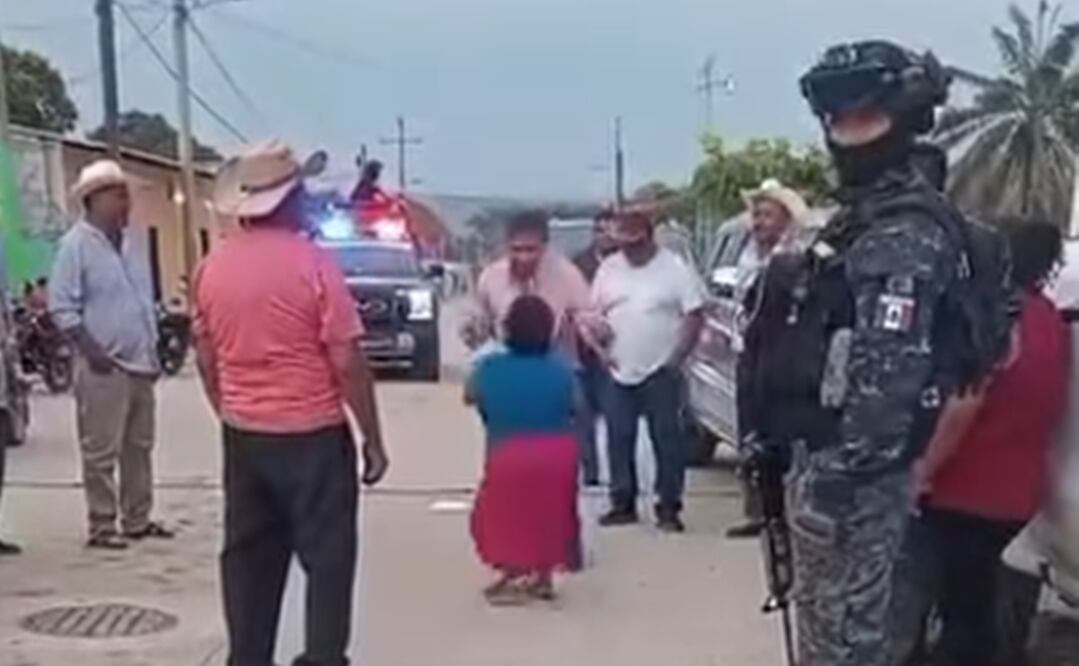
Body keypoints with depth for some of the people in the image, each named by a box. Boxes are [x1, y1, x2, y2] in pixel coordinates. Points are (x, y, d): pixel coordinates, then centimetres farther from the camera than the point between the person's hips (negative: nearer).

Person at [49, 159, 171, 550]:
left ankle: (137, 520, 21)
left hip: (139, 363, 8)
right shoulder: (76, 244, -9)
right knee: (102, 452, -4)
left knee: (139, 447, 12)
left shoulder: (127, 243, 14)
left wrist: (152, 351, 16)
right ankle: (102, 527, 3)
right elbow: (61, 307, -13)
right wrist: (91, 350, -18)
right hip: (103, 366, -8)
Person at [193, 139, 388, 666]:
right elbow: (348, 362, -14)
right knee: (328, 559, 4)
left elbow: (206, 358, 11)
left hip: (243, 438, 6)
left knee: (248, 558, 14)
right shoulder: (313, 264, -14)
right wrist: (373, 439, -6)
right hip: (313, 436, -5)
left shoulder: (211, 269, 2)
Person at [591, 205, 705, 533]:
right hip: (619, 373, 4)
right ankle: (623, 503, 19)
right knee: (619, 441, 8)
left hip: (660, 372, -4)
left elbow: (695, 316, -6)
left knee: (667, 441, 0)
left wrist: (677, 358, -12)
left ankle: (668, 508, 7)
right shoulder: (608, 268, 7)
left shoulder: (675, 269, -5)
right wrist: (602, 349, 2)